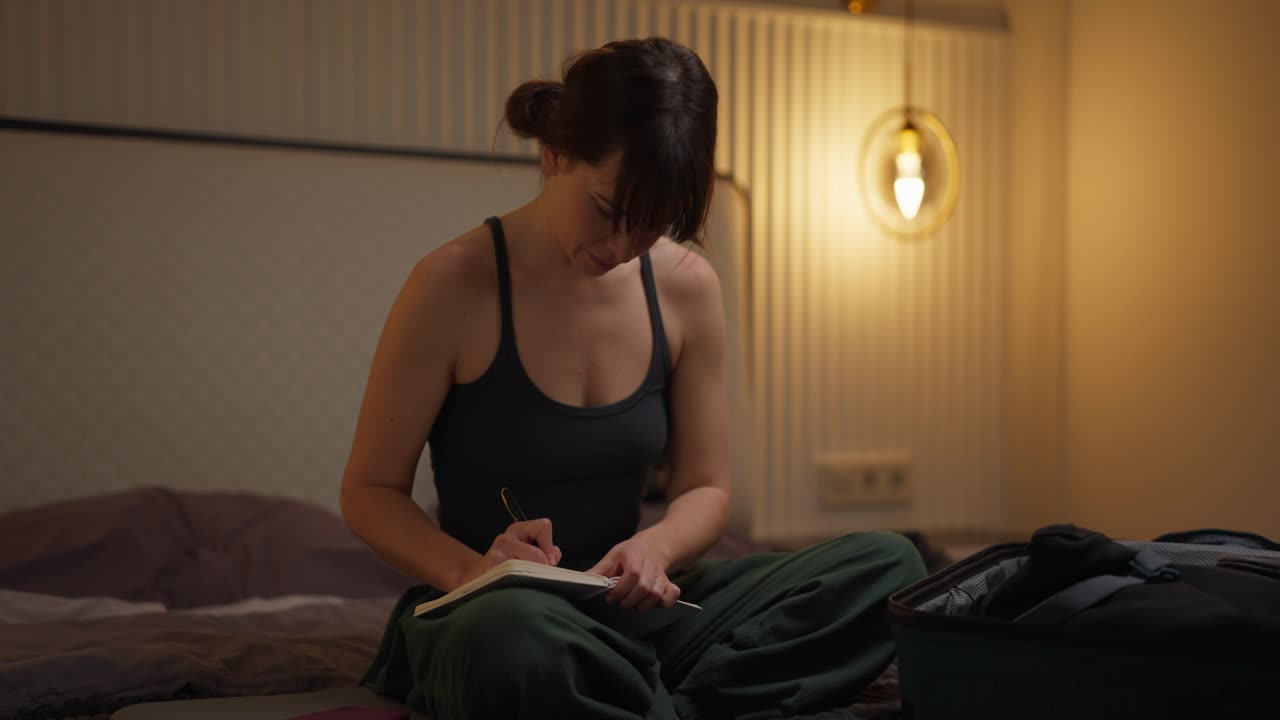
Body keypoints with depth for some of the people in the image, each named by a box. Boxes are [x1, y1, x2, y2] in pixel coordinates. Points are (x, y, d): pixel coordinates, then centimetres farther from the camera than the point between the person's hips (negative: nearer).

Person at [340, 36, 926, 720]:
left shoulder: (686, 286, 1)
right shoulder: (454, 284, -11)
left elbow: (704, 487, 9)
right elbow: (369, 491, -5)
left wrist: (656, 547, -15)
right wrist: (472, 570, -24)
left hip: (628, 608, 5)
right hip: (489, 614, -4)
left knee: (888, 565, -15)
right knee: (511, 634, -44)